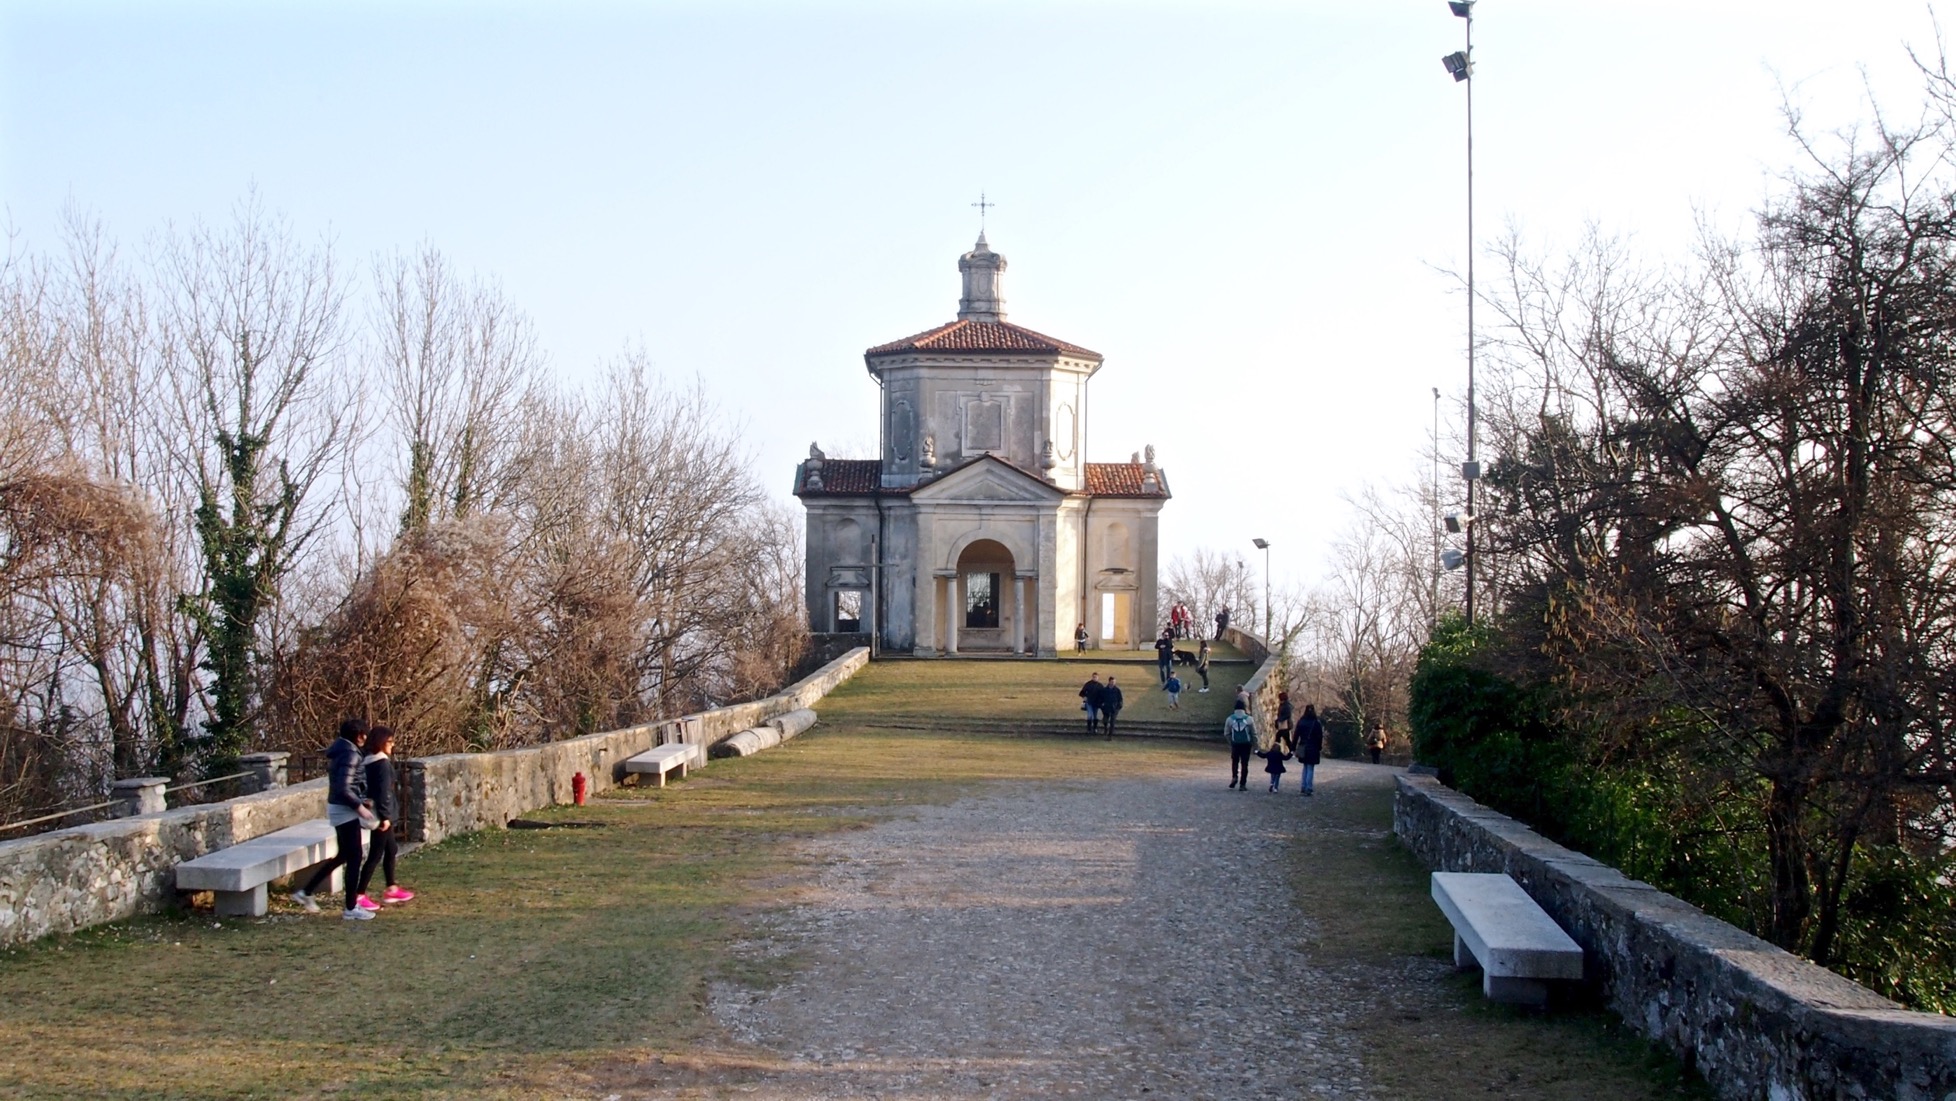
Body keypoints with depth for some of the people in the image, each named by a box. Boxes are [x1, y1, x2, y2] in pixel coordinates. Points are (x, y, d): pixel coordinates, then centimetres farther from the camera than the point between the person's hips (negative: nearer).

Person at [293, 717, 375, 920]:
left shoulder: (339, 751, 11)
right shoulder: (350, 754, -19)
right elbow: (343, 789, -26)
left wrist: (361, 801, 17)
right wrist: (360, 806, -17)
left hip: (337, 807, 10)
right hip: (345, 810, -10)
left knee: (343, 855, 19)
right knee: (354, 857, -1)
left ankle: (306, 892, 22)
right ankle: (351, 908, 5)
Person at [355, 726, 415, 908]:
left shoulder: (368, 762, 10)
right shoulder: (383, 764, -18)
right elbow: (384, 791, -22)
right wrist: (385, 816, -22)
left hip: (378, 815, 10)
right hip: (382, 815, -10)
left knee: (391, 850, 20)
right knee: (375, 855, -5)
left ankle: (391, 889, 30)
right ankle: (359, 896, -4)